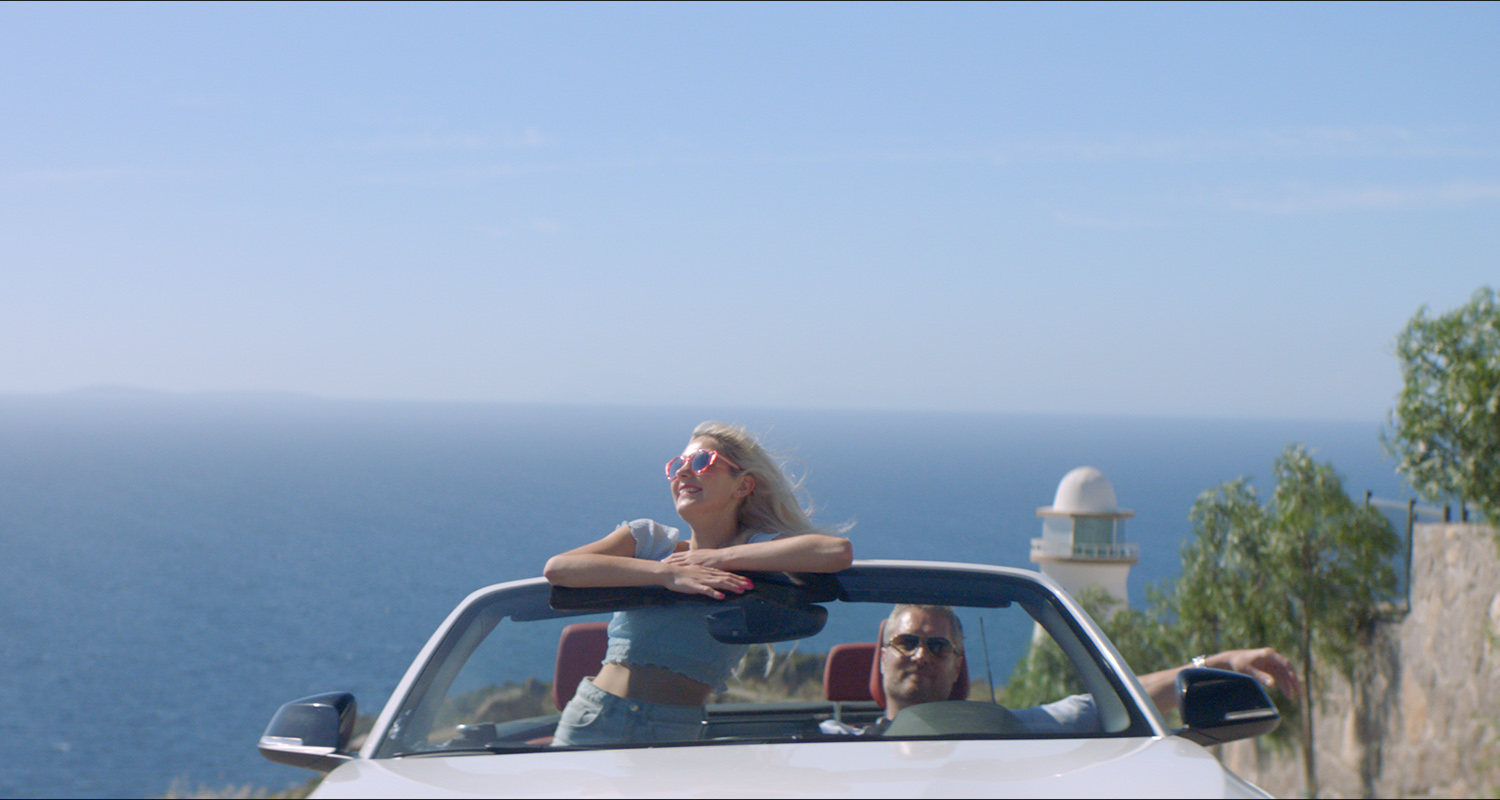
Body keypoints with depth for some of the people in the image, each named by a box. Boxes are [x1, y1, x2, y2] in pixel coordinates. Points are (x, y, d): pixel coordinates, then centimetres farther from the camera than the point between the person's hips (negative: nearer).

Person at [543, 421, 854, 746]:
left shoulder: (755, 553, 7)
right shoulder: (649, 539, 12)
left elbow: (839, 551, -15)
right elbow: (556, 568, -5)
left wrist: (719, 557, -8)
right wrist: (667, 573, -15)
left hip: (675, 736, -1)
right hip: (592, 720, 2)